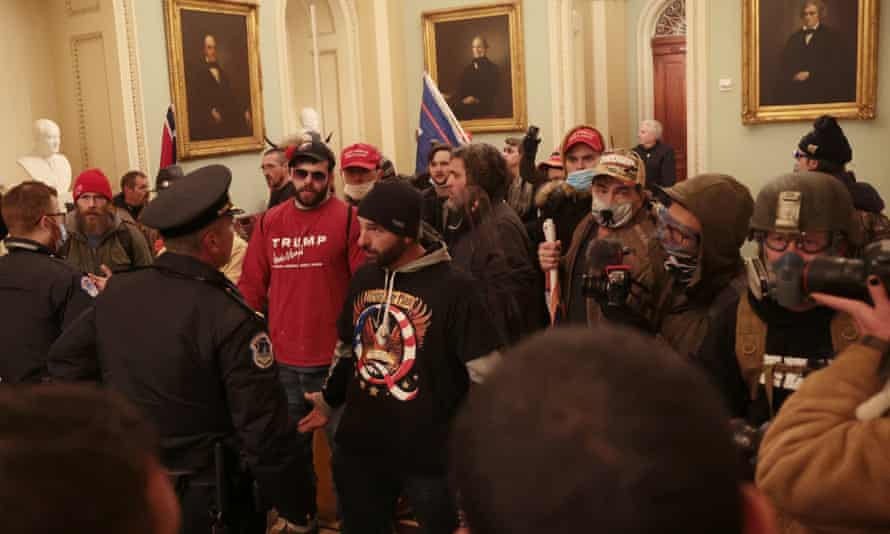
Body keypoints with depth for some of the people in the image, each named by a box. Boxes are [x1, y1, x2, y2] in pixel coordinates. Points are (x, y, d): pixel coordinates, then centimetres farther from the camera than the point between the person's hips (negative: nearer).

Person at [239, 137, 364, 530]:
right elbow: (251, 285, 8)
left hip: (334, 359, -4)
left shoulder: (348, 218, -8)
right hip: (282, 360, 5)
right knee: (292, 449, 20)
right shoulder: (269, 222, 6)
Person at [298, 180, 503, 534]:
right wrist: (327, 402, 22)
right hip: (358, 446, 6)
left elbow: (487, 375, -14)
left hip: (430, 455, -5)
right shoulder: (363, 279, 3)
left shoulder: (452, 288, -16)